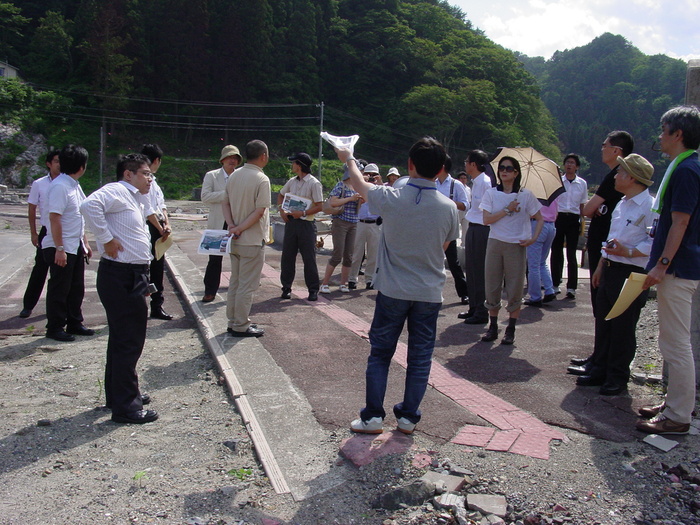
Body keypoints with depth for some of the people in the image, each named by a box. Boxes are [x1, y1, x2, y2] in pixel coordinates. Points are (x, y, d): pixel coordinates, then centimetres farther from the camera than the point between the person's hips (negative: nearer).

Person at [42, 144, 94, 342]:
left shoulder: (75, 185, 11)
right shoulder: (60, 186, -18)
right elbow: (54, 218, -21)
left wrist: (85, 243, 18)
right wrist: (59, 249, -23)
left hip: (76, 247, 9)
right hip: (61, 249, -9)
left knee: (77, 288, 15)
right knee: (59, 290, 2)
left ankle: (74, 323, 26)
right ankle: (55, 328, 14)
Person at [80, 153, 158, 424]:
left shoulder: (135, 199, 19)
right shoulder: (117, 191, -12)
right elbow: (89, 205, -33)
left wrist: (143, 282, 22)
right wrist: (107, 240, -25)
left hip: (131, 277, 11)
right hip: (120, 277, -11)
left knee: (123, 339, 19)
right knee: (128, 341, -5)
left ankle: (119, 394, 34)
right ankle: (125, 407, 3)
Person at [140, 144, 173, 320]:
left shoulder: (152, 180, 15)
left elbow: (162, 205, 15)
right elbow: (148, 210, -19)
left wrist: (167, 223, 0)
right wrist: (161, 229, -12)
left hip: (158, 228, 10)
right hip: (148, 227, -10)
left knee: (158, 267, 15)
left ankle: (157, 306, 25)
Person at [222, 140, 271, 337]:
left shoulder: (234, 176, 7)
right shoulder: (261, 180, -15)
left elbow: (225, 204, 7)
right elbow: (259, 212, -19)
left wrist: (232, 225, -5)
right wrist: (239, 229, -14)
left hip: (235, 240, 8)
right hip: (253, 241, -8)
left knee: (235, 282, 16)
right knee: (247, 284, 1)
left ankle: (233, 321, 25)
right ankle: (241, 326, 8)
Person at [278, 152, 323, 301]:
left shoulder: (314, 183, -9)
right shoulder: (292, 182, 10)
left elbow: (319, 206, -12)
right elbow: (281, 195, 25)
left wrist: (303, 213, -20)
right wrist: (281, 210, 8)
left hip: (306, 223, -6)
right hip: (291, 221, 6)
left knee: (309, 258, 0)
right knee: (287, 256, 7)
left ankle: (313, 290, 10)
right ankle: (286, 287, 17)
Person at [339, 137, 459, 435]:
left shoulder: (391, 198, -13)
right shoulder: (449, 208, -8)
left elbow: (361, 185, 8)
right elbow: (443, 248, 6)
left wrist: (348, 160, 27)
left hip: (392, 290, -1)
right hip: (430, 292, 1)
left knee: (380, 352, 11)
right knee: (420, 357, 12)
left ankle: (373, 416, 15)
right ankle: (408, 417, 21)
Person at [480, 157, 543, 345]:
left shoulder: (525, 195, 0)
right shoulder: (491, 193, 3)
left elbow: (539, 219, 6)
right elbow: (486, 219, -7)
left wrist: (533, 238, -7)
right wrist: (507, 210, -14)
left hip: (517, 245, -1)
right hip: (495, 244, 1)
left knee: (515, 288, 2)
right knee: (492, 286, 4)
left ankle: (511, 330, 12)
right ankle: (493, 327, 16)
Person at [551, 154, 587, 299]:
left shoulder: (582, 183, 7)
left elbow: (583, 205, 11)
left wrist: (582, 222, 5)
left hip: (573, 219, 0)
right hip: (558, 218, 0)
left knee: (571, 253, -2)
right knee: (556, 251, 5)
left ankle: (571, 287, 1)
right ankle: (555, 283, 16)